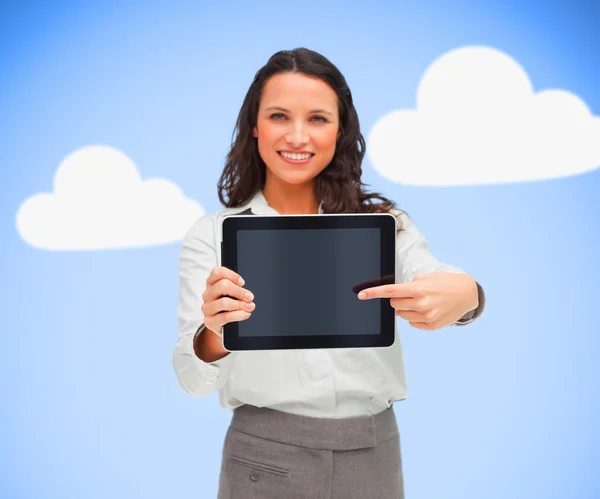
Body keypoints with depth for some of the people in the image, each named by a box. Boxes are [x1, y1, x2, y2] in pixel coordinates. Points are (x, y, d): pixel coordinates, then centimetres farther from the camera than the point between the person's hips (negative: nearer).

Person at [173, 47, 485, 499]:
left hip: (374, 457, 2)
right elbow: (193, 378, -11)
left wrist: (463, 294, -40)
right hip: (264, 460, -1)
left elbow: (434, 282, -17)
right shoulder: (211, 235, -1)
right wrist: (214, 337, -34)